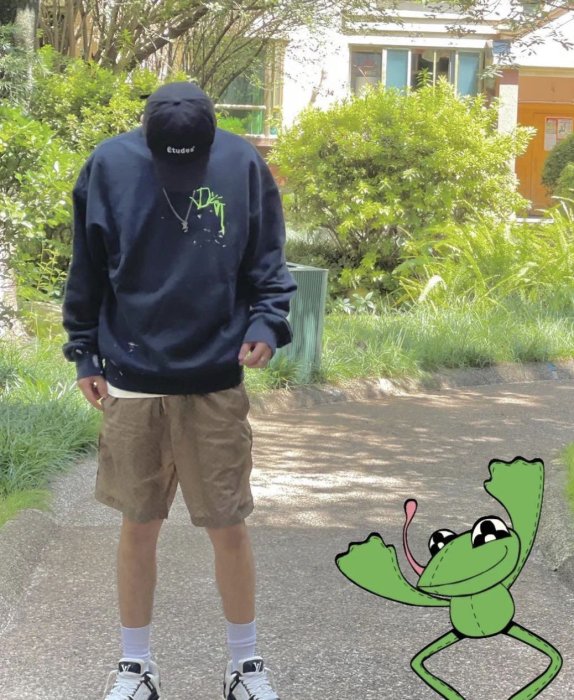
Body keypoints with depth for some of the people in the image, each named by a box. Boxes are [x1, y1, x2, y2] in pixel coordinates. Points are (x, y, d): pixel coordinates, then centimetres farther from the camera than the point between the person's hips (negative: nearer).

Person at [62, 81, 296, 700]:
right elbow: (87, 272, 5)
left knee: (228, 529, 5)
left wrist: (267, 323, -12)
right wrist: (84, 354, 5)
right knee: (138, 527, 10)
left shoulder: (244, 166, -6)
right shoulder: (109, 166, -5)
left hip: (217, 385, 0)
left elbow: (267, 262, 4)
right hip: (132, 383, 1)